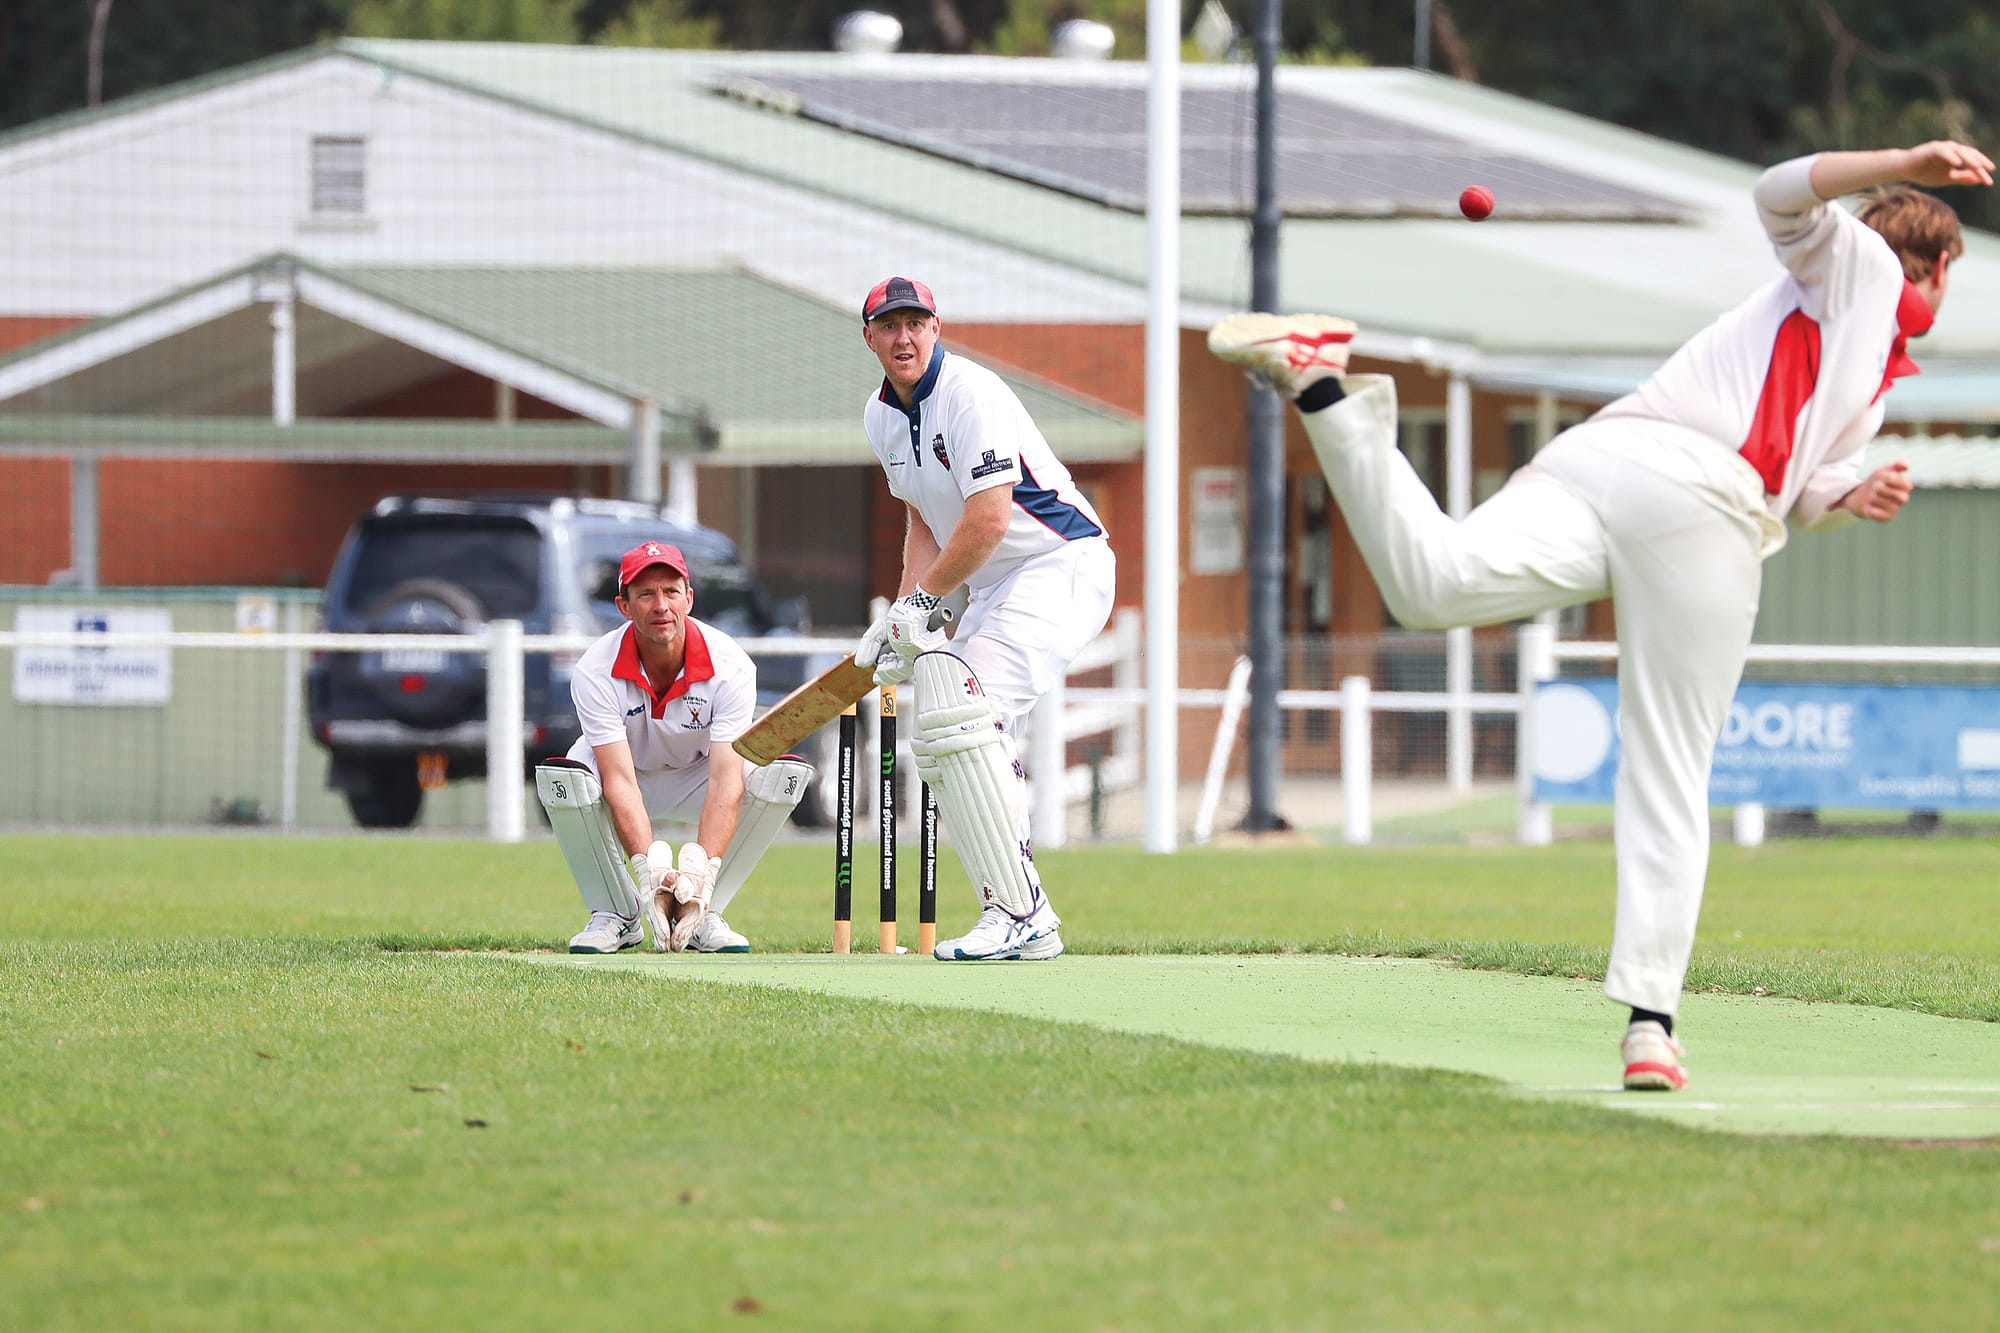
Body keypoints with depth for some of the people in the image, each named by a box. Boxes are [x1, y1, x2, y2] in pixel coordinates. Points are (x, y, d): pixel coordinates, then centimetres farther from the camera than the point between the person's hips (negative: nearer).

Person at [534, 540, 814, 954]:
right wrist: (651, 871, -48)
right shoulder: (596, 672, -28)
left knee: (786, 774, -27)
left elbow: (725, 780, -34)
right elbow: (619, 782, -34)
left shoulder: (730, 666, -26)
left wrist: (699, 875, -47)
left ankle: (703, 913, -14)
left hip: (695, 775, 1)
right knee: (559, 777, -35)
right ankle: (616, 915, -13)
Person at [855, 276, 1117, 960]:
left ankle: (1020, 915, -25)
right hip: (994, 589, 10)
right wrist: (903, 617, 5)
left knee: (961, 716, -25)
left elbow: (988, 519, -23)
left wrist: (919, 602, -13)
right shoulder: (882, 416, 10)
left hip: (1062, 564, -10)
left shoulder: (971, 393, -18)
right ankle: (1026, 920, 7)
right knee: (939, 736, 4)